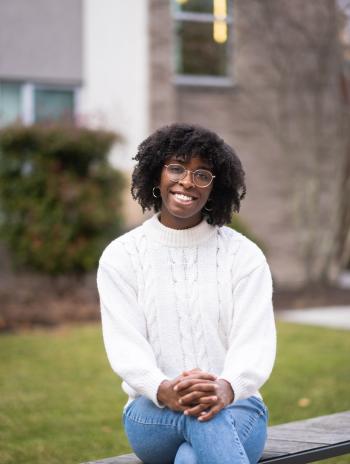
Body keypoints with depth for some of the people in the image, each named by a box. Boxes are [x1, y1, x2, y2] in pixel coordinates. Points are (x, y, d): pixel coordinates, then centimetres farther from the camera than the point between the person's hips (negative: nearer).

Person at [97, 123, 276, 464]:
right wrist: (164, 391, -30)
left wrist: (225, 389, -33)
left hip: (235, 406, 0)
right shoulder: (120, 257, 4)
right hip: (153, 415, 0)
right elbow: (124, 346, -7)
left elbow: (255, 342, -8)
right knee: (203, 419, -37)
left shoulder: (244, 255, 3)